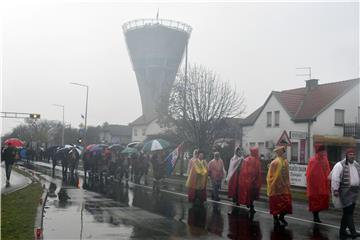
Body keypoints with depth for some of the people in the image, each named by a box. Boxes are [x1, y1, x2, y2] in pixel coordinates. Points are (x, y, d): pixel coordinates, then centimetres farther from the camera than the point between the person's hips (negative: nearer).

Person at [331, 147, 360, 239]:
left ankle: (342, 231, 21)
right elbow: (335, 178, -15)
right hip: (345, 191, -7)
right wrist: (335, 190, -19)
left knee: (348, 211, 12)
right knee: (348, 212, -9)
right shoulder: (340, 165, -9)